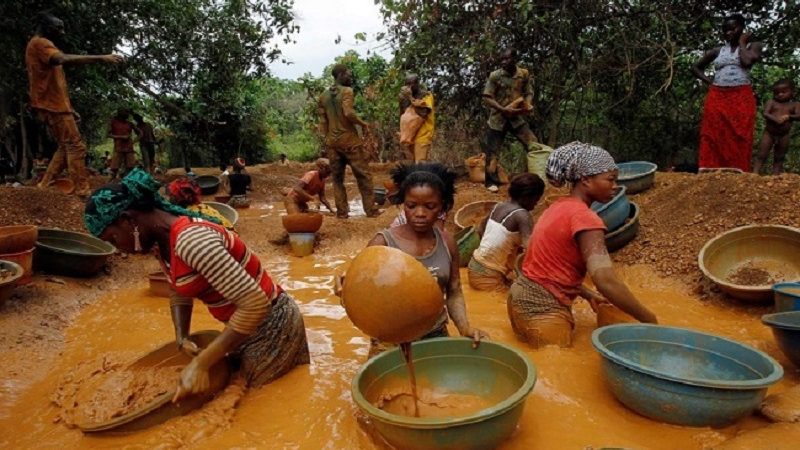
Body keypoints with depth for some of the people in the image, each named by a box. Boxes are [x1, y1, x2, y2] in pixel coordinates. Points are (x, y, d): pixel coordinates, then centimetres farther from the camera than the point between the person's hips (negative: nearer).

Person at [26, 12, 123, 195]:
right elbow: (63, 59, -31)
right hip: (54, 105, -10)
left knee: (66, 146, 15)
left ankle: (45, 185, 16)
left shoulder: (42, 46, 24)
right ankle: (82, 191, -15)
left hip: (53, 105, 10)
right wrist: (101, 58, -37)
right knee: (75, 146, -12)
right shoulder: (40, 43, -8)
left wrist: (69, 109, 22)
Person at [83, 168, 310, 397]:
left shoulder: (190, 240, -30)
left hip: (270, 326, -9)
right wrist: (181, 339, -5)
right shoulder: (161, 241, -1)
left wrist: (201, 363, -29)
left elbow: (255, 303, -33)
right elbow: (180, 293, 14)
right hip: (246, 324, 9)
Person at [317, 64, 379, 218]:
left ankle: (342, 211, 8)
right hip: (349, 139, -6)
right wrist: (363, 123, -8)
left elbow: (322, 121, 10)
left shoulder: (323, 96, 12)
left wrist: (328, 137, 16)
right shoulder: (347, 91, -7)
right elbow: (348, 113, -22)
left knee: (337, 177, 10)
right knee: (363, 174, 2)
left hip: (331, 141, 6)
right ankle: (371, 210, 4)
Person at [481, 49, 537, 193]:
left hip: (517, 117, 2)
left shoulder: (524, 74, 0)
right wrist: (503, 109, -21)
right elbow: (487, 98, -9)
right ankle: (491, 182, 14)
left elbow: (529, 93, 7)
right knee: (492, 150, 1)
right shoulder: (495, 76, -7)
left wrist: (528, 105, -16)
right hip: (498, 118, -2)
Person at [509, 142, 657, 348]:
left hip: (524, 298, 10)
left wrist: (587, 294, 15)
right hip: (542, 310, -10)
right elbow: (607, 282, -27)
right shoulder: (584, 217, -18)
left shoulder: (559, 207, 10)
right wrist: (649, 320, -17)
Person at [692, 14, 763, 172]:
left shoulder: (753, 46, 9)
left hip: (742, 100, -2)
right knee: (714, 141, -4)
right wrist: (709, 81, 9)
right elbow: (696, 67, 24)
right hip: (717, 99, 2)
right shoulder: (717, 51, 15)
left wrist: (742, 43, 3)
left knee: (739, 142, -6)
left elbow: (747, 62, -12)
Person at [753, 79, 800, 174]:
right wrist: (776, 119, -29)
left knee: (779, 157, 10)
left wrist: (788, 117, -25)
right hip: (769, 133, -2)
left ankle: (775, 176, 14)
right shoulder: (771, 102, 0)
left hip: (784, 136, 2)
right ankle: (755, 174, -4)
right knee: (762, 155, -3)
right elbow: (765, 114, -13)